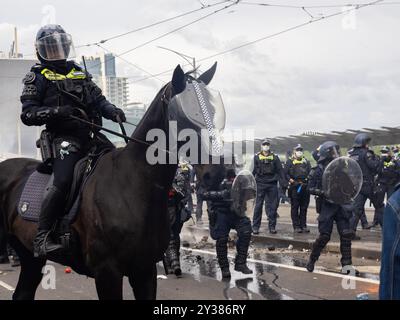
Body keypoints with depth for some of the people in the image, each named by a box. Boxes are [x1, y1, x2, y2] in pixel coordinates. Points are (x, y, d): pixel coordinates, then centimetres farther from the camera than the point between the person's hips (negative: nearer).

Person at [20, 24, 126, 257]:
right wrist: (56, 111, -18)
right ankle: (42, 238, -21)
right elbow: (28, 114, 0)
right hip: (64, 138, -6)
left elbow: (99, 100, 20)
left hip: (92, 135, 6)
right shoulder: (38, 78, 8)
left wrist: (113, 111, -3)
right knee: (63, 182, -25)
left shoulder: (80, 74, 23)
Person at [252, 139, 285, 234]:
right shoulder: (257, 157, 4)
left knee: (273, 206, 4)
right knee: (258, 206, 1)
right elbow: (253, 171, 2)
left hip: (272, 185, 1)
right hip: (260, 184, -1)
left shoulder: (275, 157, 7)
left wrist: (284, 184, -1)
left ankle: (272, 226, 11)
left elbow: (280, 171, 5)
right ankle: (255, 226, 6)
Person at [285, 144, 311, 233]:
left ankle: (303, 225, 12)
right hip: (294, 187, -3)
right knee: (295, 207, -1)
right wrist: (291, 180, -12)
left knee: (304, 207, 6)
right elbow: (286, 173, 0)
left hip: (305, 187, 3)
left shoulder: (306, 161, 16)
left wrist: (307, 180, -3)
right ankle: (296, 226, 2)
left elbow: (310, 173, 13)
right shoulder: (290, 161, 5)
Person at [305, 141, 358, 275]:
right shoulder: (319, 170, -7)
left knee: (346, 234, -1)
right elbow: (310, 188, -8)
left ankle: (346, 264, 7)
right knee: (324, 236, -3)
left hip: (341, 206, 5)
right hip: (327, 207, -5)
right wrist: (323, 192, -22)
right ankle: (311, 260, 16)